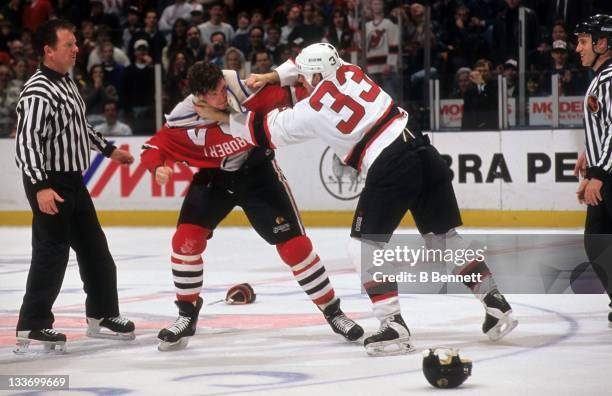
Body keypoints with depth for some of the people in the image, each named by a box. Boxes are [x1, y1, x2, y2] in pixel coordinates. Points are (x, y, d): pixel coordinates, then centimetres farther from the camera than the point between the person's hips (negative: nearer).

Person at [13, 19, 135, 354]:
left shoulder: (66, 82, 10)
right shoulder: (38, 93, -20)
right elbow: (26, 142, -27)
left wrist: (108, 150, 30)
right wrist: (40, 186, -35)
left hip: (74, 181, 10)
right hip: (50, 184, -10)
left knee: (95, 250, 14)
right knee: (52, 254, -7)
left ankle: (101, 316, 25)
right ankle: (31, 327, 0)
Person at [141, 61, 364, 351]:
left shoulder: (243, 88, -28)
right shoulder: (184, 120, -24)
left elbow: (284, 93, -16)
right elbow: (155, 146, -13)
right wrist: (158, 167, -32)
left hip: (257, 169, -1)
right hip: (214, 175, 1)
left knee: (294, 243, -4)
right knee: (186, 239, -13)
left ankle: (333, 311, 10)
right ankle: (187, 316, 6)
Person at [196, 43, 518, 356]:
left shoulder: (313, 110, -2)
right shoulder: (348, 71, 12)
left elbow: (268, 130, 11)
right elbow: (315, 66, 33)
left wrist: (221, 116, 21)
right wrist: (271, 77, 24)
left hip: (389, 170, -7)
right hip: (424, 153, 7)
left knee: (364, 245, 5)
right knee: (443, 237, 16)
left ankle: (393, 327, -5)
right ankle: (497, 305, 14)